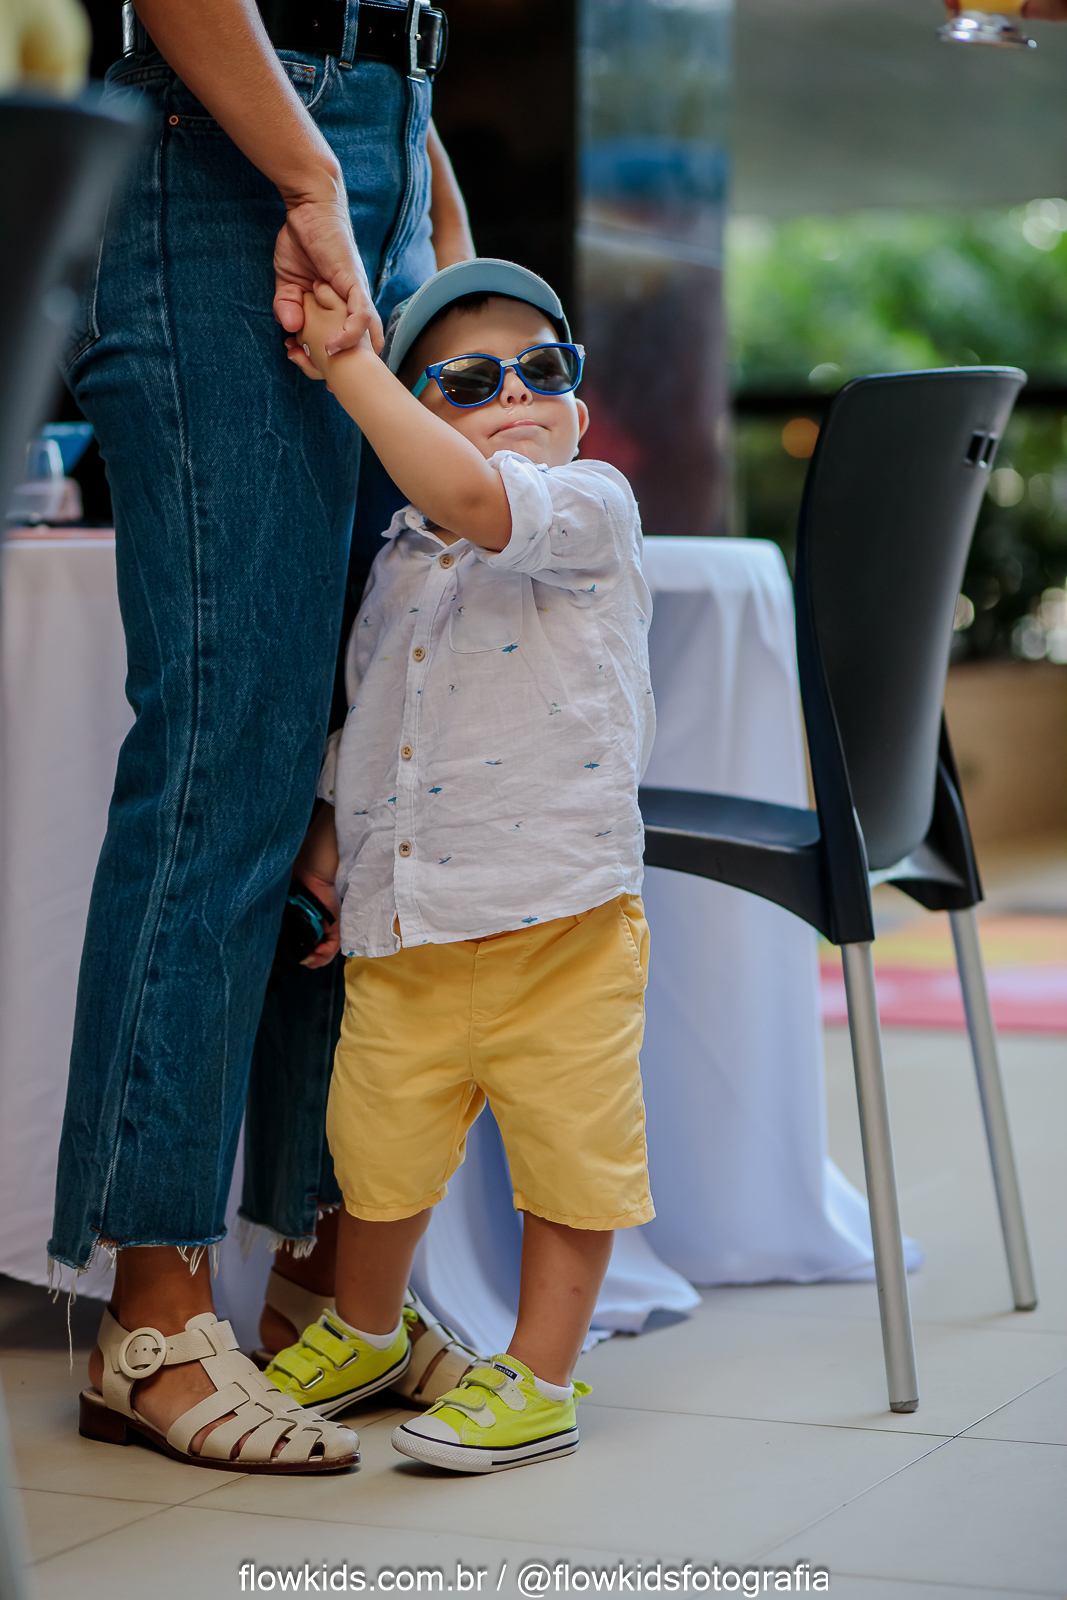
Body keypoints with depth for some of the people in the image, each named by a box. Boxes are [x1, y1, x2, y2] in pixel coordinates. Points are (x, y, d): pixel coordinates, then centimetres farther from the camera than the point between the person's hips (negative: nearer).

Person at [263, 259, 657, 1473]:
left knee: (566, 1145, 3)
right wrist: (328, 831, 11)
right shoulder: (398, 554, 14)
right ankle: (363, 1334, 38)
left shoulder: (591, 506, -5)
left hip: (560, 915, -5)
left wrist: (342, 360, -21)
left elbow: (472, 500, -26)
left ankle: (539, 1376, 19)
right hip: (405, 922, 5)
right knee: (376, 1134, 14)